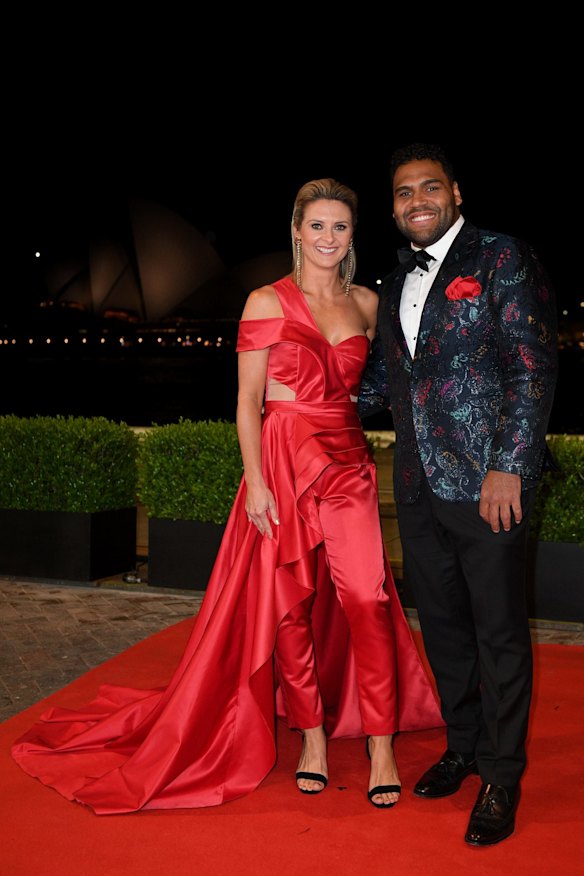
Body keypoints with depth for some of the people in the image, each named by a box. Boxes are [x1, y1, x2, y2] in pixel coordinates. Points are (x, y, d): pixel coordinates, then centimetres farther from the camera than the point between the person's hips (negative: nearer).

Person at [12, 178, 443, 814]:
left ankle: (381, 747, 5)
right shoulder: (267, 302, -1)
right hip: (284, 460, -2)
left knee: (366, 597, -8)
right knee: (289, 602, 4)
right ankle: (312, 733, 22)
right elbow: (248, 401, -3)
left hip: (348, 463, 3)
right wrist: (255, 482, -11)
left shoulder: (366, 303, 10)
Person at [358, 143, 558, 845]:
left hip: (486, 482, -6)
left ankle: (501, 778, 21)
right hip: (419, 484, 7)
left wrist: (509, 467, -17)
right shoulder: (397, 281, 15)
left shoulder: (502, 257, -4)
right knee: (442, 624, 16)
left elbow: (534, 369, -11)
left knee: (499, 634, 4)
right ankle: (463, 747, 35)